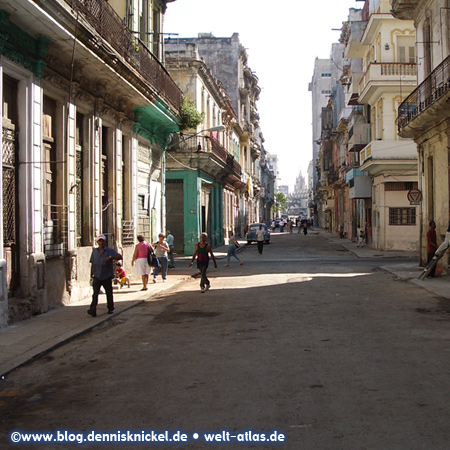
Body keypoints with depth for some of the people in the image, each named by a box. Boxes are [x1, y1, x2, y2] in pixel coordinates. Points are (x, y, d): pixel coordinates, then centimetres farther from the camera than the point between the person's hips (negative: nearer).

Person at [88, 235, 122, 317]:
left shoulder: (110, 251, -3)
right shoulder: (94, 251, 9)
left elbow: (120, 256, -14)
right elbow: (92, 263, 15)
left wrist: (110, 257, -29)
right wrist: (91, 275, 13)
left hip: (107, 276, -1)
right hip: (97, 276, 1)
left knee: (109, 293, 10)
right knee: (95, 293, -12)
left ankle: (110, 308, 27)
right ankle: (93, 310, -20)